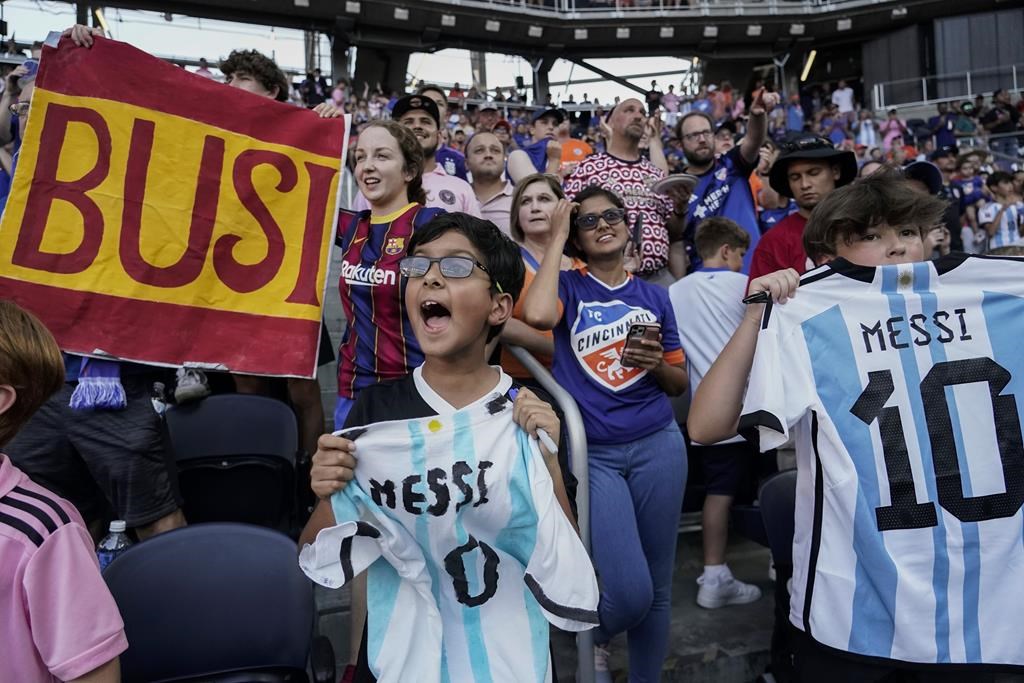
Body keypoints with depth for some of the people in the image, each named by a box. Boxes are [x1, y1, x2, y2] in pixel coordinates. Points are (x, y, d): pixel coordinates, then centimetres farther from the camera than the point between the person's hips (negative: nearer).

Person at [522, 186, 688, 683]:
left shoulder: (654, 296, 10)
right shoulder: (568, 287, 1)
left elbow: (679, 384, 14)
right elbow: (536, 314, -25)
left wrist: (657, 364, -10)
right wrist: (555, 236, -12)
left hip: (659, 446, 4)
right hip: (592, 453, -3)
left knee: (657, 588, 10)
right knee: (629, 592, -11)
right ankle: (594, 640, 24)